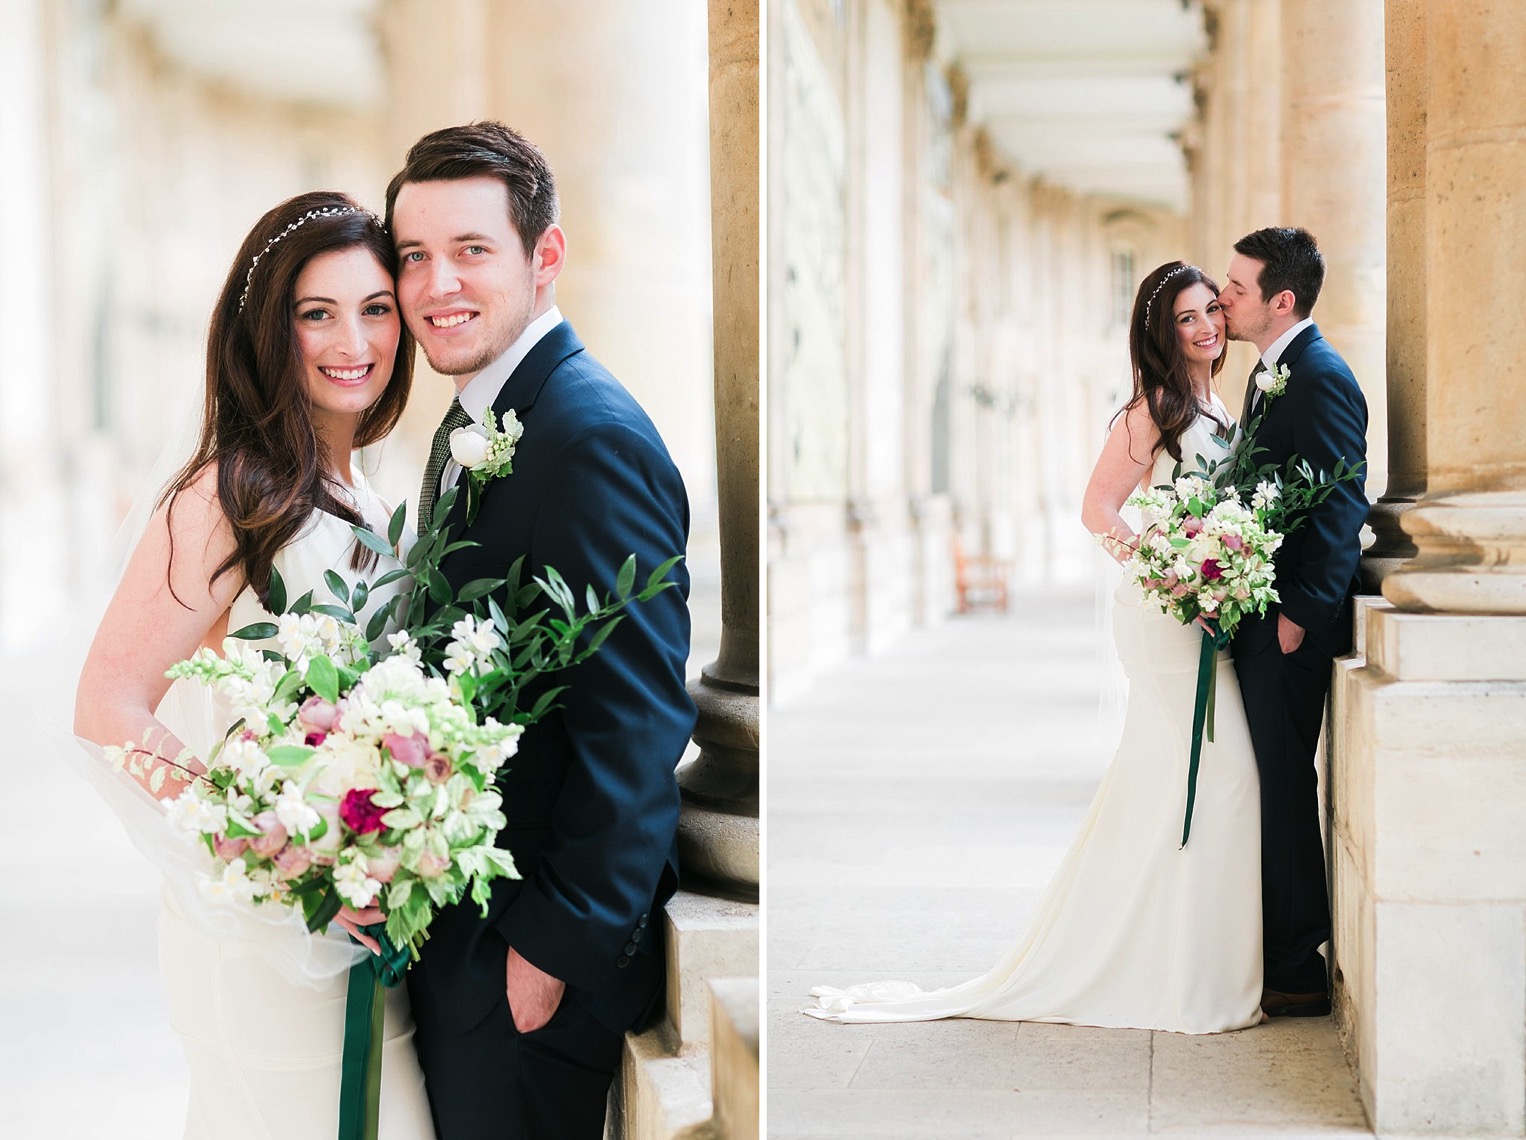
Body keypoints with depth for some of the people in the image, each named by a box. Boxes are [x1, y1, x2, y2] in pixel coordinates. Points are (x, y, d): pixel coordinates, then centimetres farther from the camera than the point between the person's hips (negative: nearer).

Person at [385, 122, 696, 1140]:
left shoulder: (594, 436, -20)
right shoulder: (472, 424, 11)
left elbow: (639, 724, -23)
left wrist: (562, 944, -19)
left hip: (536, 946, -9)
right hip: (455, 931, 9)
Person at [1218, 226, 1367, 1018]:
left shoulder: (1320, 377, -14)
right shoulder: (1270, 376, 17)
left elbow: (1342, 506, -19)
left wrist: (1301, 613, -19)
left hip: (1292, 627, -10)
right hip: (1258, 619, 10)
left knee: (1282, 789, -5)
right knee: (1268, 788, 13)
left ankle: (1297, 975, 3)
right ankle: (1276, 953, 21)